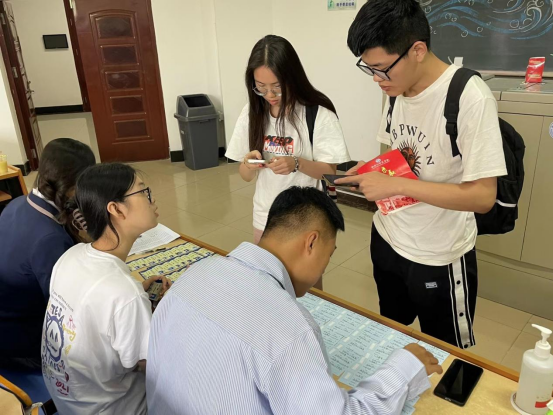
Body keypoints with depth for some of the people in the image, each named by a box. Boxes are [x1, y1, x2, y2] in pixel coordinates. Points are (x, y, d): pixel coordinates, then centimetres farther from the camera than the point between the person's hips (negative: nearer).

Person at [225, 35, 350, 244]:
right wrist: (250, 164, -21)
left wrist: (297, 163, -29)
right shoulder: (251, 112, -3)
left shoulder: (319, 114, -15)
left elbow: (331, 171, -11)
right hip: (265, 217, 4)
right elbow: (245, 176, 1)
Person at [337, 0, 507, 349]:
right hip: (387, 241, 7)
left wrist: (396, 185, -29)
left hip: (439, 260, -6)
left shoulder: (470, 97, -24)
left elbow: (483, 197, -25)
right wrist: (373, 170, -9)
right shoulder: (397, 89, -2)